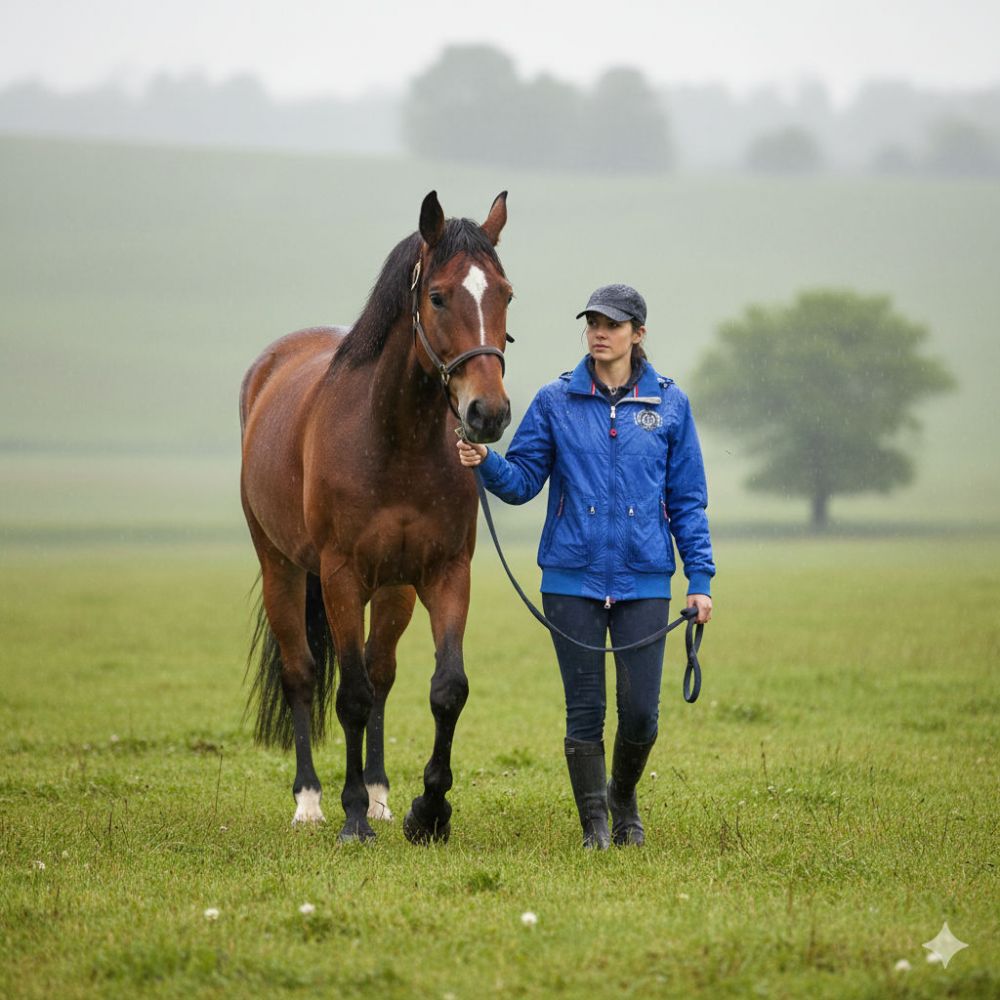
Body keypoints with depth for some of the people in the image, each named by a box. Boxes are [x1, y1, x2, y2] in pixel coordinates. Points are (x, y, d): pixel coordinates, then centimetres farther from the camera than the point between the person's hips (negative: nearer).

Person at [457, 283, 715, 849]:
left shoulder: (669, 405, 3)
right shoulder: (556, 402, 3)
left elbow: (688, 499, 6)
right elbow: (523, 481, 2)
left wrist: (700, 578, 0)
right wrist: (485, 462, -19)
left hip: (644, 580, 0)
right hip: (573, 577, 0)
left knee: (641, 712, -2)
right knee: (585, 711, 2)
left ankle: (624, 798, 27)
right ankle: (595, 823, 16)